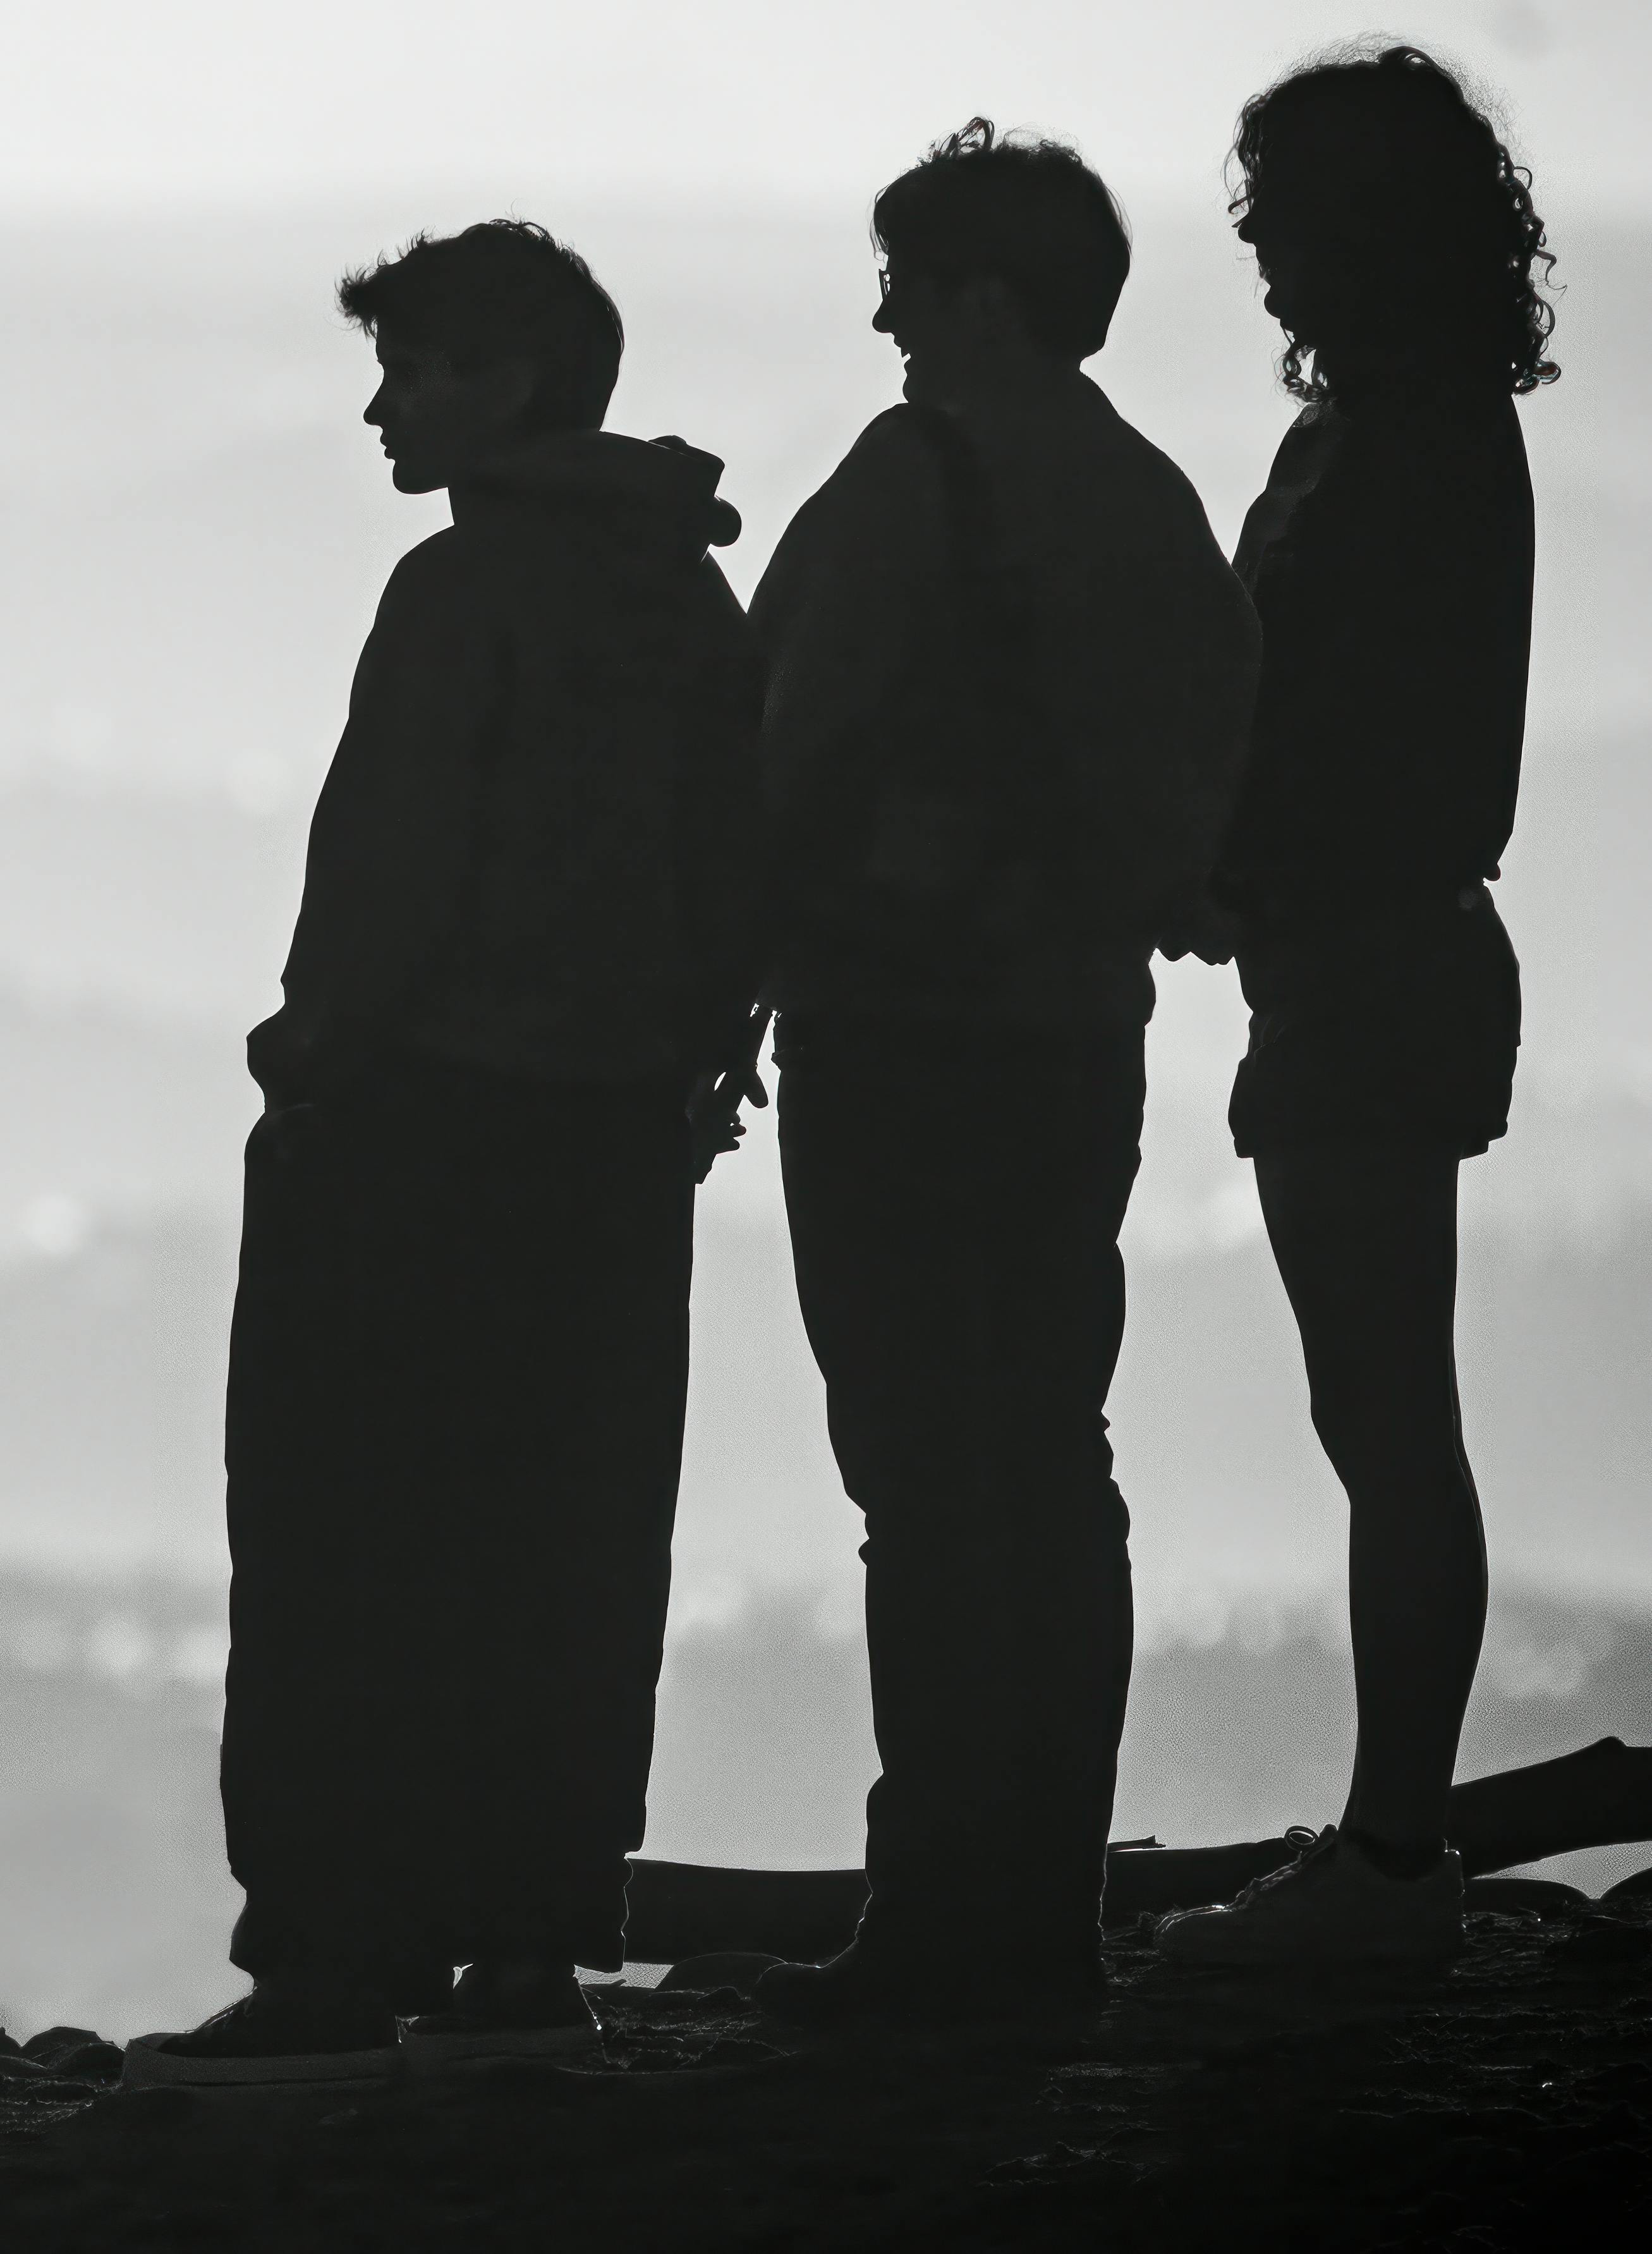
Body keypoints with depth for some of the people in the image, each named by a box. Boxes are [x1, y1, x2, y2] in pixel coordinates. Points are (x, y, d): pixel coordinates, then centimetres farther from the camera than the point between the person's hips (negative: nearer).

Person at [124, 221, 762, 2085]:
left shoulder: (467, 590, -13)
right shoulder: (692, 604, 12)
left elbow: (402, 868, -17)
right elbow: (739, 878, 12)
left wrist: (316, 1050, -7)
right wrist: (676, 1048, 15)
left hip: (418, 1120, -8)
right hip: (616, 1131, 8)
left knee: (348, 1555, -5)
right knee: (563, 1553, 10)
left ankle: (337, 1954, -9)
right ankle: (534, 1945, 10)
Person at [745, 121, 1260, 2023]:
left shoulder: (919, 477, -12)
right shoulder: (1155, 506, 11)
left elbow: (799, 748, -13)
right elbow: (1200, 780, 13)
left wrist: (740, 960, -2)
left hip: (899, 1027, -8)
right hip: (1081, 1034, 8)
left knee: (927, 1477, -7)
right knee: (1050, 1467, 10)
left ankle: (941, 1916, -9)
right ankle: (1048, 1906, 12)